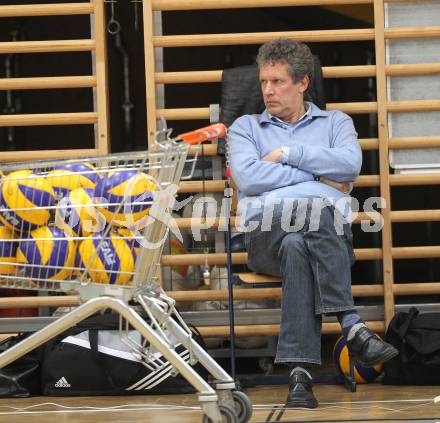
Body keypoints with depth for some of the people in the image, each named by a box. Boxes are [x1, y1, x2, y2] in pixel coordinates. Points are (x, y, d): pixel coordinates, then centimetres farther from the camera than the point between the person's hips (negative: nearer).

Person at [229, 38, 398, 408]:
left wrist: (287, 153, 2)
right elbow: (247, 178, 1)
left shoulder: (335, 122, 25)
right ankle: (352, 327, -44)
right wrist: (319, 177, 0)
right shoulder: (246, 127, 24)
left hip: (329, 233, 1)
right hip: (266, 234, -1)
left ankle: (300, 371, -49)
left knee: (298, 247, -40)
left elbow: (350, 164, 1)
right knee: (316, 208, -38)